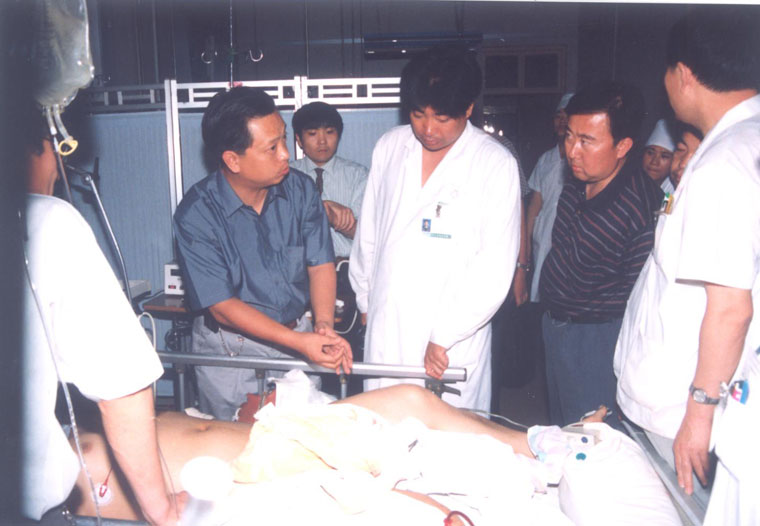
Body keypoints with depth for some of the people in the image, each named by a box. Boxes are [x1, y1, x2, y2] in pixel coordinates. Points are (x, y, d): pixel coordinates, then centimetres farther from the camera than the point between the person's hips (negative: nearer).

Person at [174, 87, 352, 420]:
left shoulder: (300, 189, -6)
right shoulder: (196, 215, -19)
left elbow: (321, 263, -4)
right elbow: (222, 306, -19)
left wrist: (324, 324, -23)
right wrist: (298, 341, -27)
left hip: (300, 334, 4)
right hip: (231, 348, -3)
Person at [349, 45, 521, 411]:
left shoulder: (496, 165, -8)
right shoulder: (389, 147, 5)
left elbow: (495, 267, -12)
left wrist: (445, 337, -14)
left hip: (453, 342, -3)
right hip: (385, 330, 4)